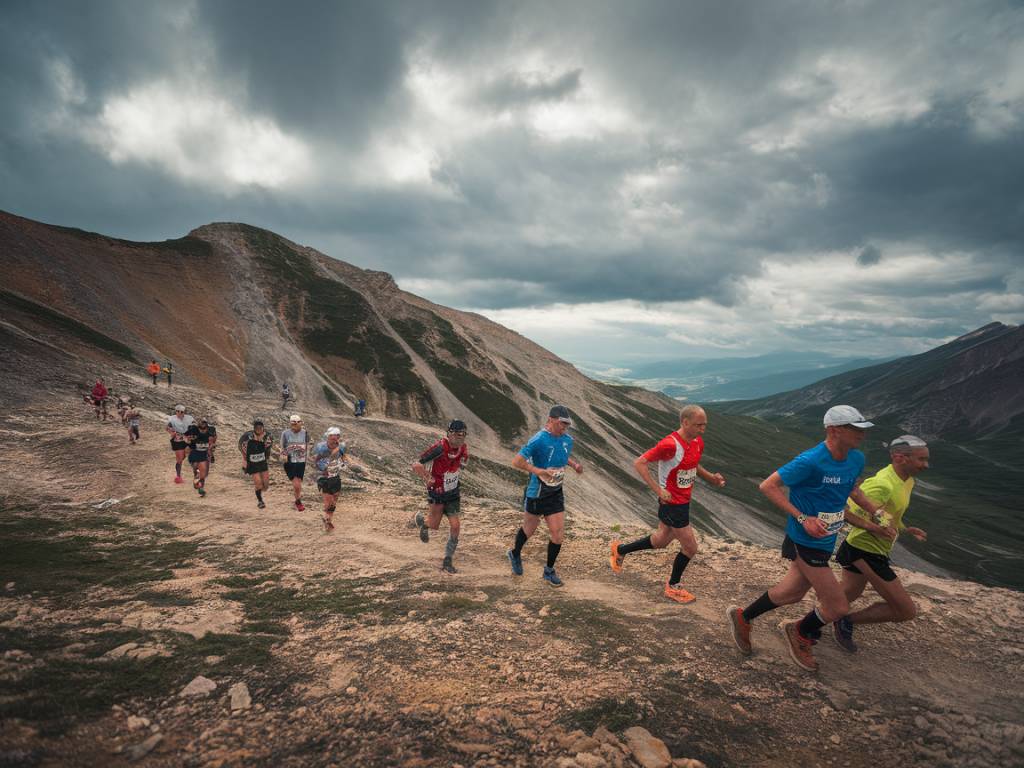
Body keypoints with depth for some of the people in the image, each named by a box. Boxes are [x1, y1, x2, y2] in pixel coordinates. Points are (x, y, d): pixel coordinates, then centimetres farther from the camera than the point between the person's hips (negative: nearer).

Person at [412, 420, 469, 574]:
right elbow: (416, 464, -26)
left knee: (455, 526, -4)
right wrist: (427, 479, -31)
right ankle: (422, 520, 47)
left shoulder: (463, 448, -7)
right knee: (434, 525, 10)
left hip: (453, 493, 4)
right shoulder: (440, 447, -27)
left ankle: (447, 562, 10)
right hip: (437, 492, -4)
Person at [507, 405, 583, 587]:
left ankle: (549, 571, 22)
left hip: (556, 493, 5)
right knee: (529, 529, 15)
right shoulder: (539, 440, -21)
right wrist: (537, 471, -31)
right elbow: (516, 461, -22)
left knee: (557, 533, 1)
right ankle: (515, 554, 46)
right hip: (536, 493, -5)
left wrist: (574, 464, 3)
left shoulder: (568, 440, 1)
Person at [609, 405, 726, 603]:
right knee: (690, 547, 2)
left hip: (683, 502, 9)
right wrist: (658, 490, -26)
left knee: (661, 540, 22)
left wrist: (711, 478, 4)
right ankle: (673, 587, 26)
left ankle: (620, 550, 40)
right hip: (672, 503, -9)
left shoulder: (698, 442, 2)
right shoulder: (670, 444, -26)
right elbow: (639, 463, -24)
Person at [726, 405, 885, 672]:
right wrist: (803, 518, -26)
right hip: (806, 542, -9)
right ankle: (800, 633, 29)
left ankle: (742, 617, 40)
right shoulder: (810, 461, -26)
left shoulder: (856, 459, -1)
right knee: (838, 607, -1)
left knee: (793, 593, 21)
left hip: (825, 541, 9)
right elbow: (767, 486, -22)